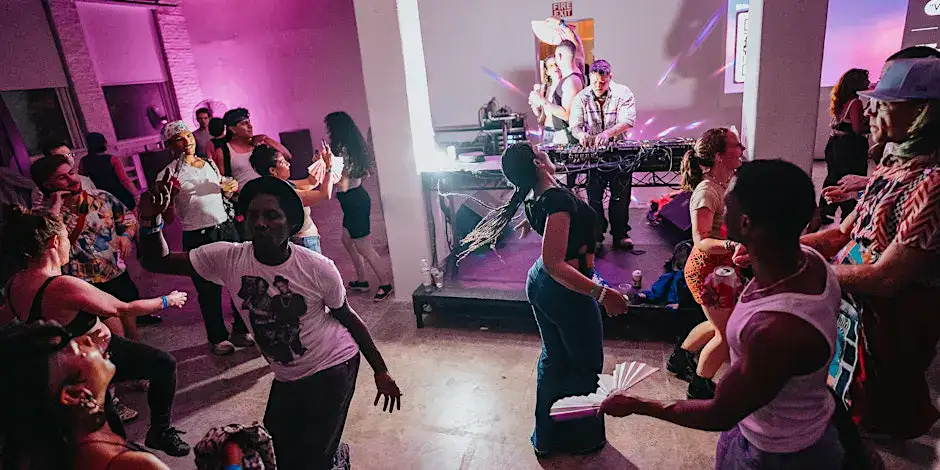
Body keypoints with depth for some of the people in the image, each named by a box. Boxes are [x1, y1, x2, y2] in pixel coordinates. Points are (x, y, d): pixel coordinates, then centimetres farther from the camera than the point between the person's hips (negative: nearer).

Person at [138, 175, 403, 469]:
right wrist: (151, 220, -32)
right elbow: (157, 263, -10)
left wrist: (380, 371, -3)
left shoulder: (319, 269, -22)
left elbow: (347, 317, -8)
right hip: (287, 378, 5)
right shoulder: (227, 259, -14)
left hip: (334, 368, -4)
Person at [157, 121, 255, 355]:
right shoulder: (169, 174, -6)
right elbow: (168, 217, -7)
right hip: (198, 238, -4)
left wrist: (230, 188, 3)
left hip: (226, 228, 5)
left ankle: (241, 330, 29)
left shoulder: (209, 163, 9)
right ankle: (218, 338, 26)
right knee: (210, 291, 6)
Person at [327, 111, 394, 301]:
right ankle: (361, 280, 33)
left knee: (364, 248, 3)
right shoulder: (353, 146, 6)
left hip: (354, 202, -10)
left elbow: (342, 185, -24)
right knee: (347, 240, 23)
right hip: (357, 198, 10)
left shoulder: (342, 151, -22)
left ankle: (385, 284, 17)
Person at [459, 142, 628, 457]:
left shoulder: (534, 200, -1)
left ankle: (546, 437, 39)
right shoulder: (559, 198, -28)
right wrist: (601, 293, -37)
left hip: (539, 284, 9)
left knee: (553, 358, 23)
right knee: (586, 364, 14)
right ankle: (581, 439, 33)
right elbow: (554, 264, -35)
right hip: (566, 292, -9)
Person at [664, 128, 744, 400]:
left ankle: (680, 359, 42)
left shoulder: (726, 184, 5)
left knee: (720, 325, 22)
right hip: (707, 268, -9)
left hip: (722, 266, 9)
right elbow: (700, 240, -29)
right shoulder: (706, 192, -24)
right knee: (727, 333, 2)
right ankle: (699, 387, 22)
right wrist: (732, 245, -43)